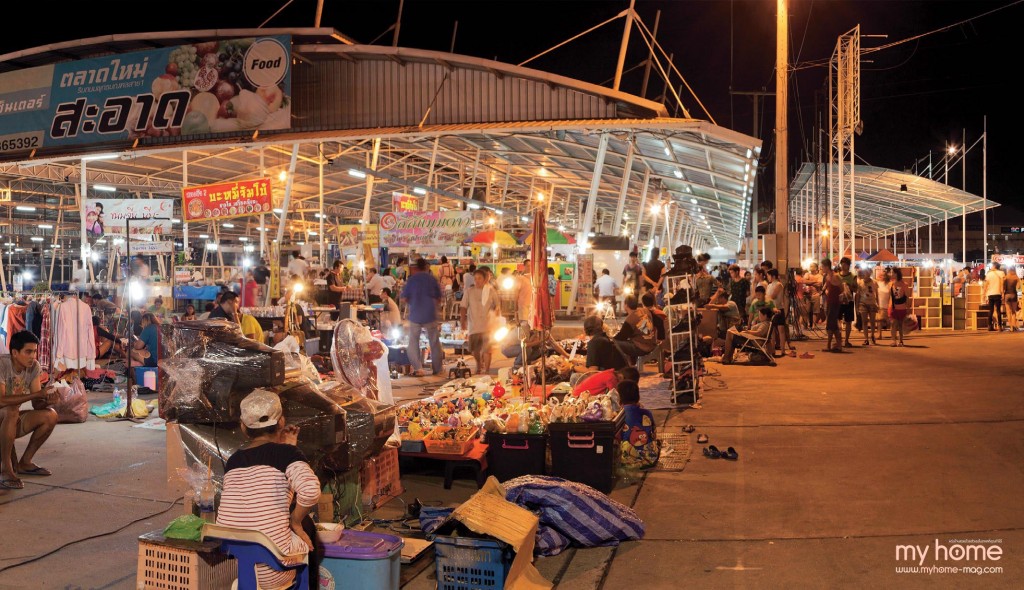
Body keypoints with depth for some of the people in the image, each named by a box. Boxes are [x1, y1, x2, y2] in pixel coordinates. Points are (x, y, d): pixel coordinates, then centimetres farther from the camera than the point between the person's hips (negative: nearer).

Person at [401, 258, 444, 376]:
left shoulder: (411, 279, -3)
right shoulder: (432, 279, 0)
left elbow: (404, 298, -3)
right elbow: (438, 299, 4)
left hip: (415, 315, -1)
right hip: (430, 314, 1)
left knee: (413, 342, 8)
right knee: (434, 342, 11)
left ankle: (417, 369, 1)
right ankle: (438, 368, 17)